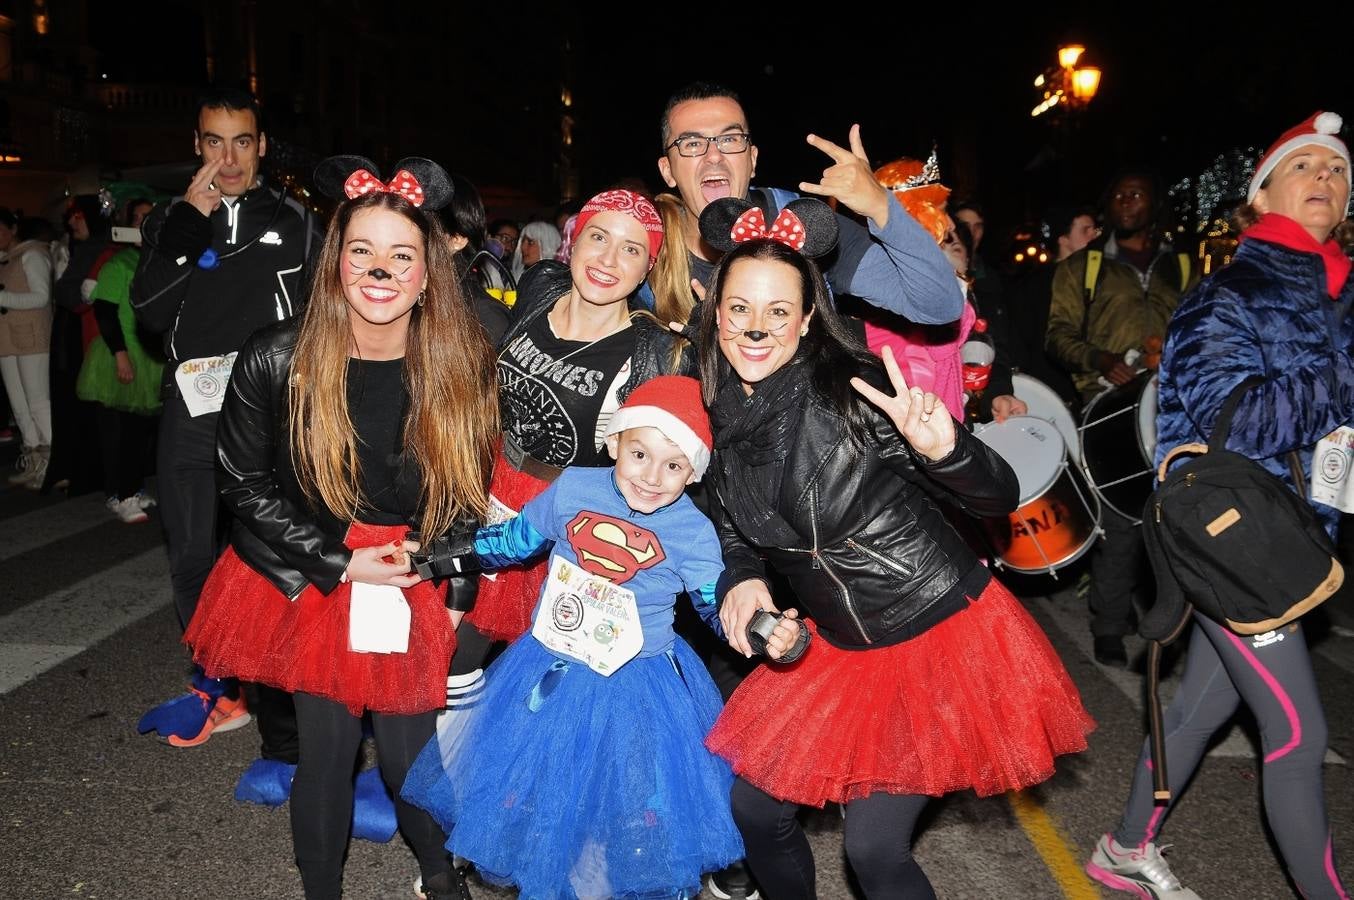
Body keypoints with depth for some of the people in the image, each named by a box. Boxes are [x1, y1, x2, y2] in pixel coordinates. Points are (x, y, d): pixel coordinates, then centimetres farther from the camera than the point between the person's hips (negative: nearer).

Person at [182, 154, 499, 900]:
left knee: (408, 748, 4)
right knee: (328, 748, 2)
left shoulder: (463, 367, -9)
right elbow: (243, 483, -4)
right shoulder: (275, 360, -12)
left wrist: (447, 575, -2)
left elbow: (470, 487, 4)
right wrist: (340, 563, -9)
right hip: (309, 578, 0)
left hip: (420, 585, 1)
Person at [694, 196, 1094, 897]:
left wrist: (942, 450, -38)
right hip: (840, 647, 6)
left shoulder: (852, 387, -21)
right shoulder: (718, 417, -4)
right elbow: (736, 533, 12)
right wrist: (741, 579, -9)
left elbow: (1001, 497, -18)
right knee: (755, 808, 12)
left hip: (944, 633, -6)